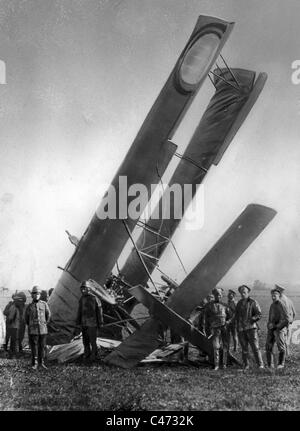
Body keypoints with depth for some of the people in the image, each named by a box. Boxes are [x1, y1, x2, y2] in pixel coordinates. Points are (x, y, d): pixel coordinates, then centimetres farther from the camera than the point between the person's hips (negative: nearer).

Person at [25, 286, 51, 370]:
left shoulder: (44, 304, 2)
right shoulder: (29, 306, 0)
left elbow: (48, 315, 14)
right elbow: (26, 318, 13)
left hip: (43, 329, 1)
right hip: (33, 330, -1)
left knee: (42, 346, 6)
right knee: (34, 347, 0)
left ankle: (41, 362, 17)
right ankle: (34, 363, 7)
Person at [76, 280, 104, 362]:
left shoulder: (94, 298, -8)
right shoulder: (82, 299, 9)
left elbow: (99, 311, -5)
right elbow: (79, 312, 16)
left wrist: (100, 323, -4)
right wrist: (78, 323, 13)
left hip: (92, 323, -6)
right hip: (84, 323, 6)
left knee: (92, 340, -4)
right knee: (85, 340, 9)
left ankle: (93, 355, 8)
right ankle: (86, 354, 20)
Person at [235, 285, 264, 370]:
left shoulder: (253, 302, -1)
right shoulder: (239, 303, 15)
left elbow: (259, 314, -6)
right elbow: (236, 315, 24)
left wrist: (251, 319, -19)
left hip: (251, 328, -4)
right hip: (241, 329, 4)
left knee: (255, 347, -7)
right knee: (244, 348, 6)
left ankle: (260, 365, -1)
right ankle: (246, 365, 12)